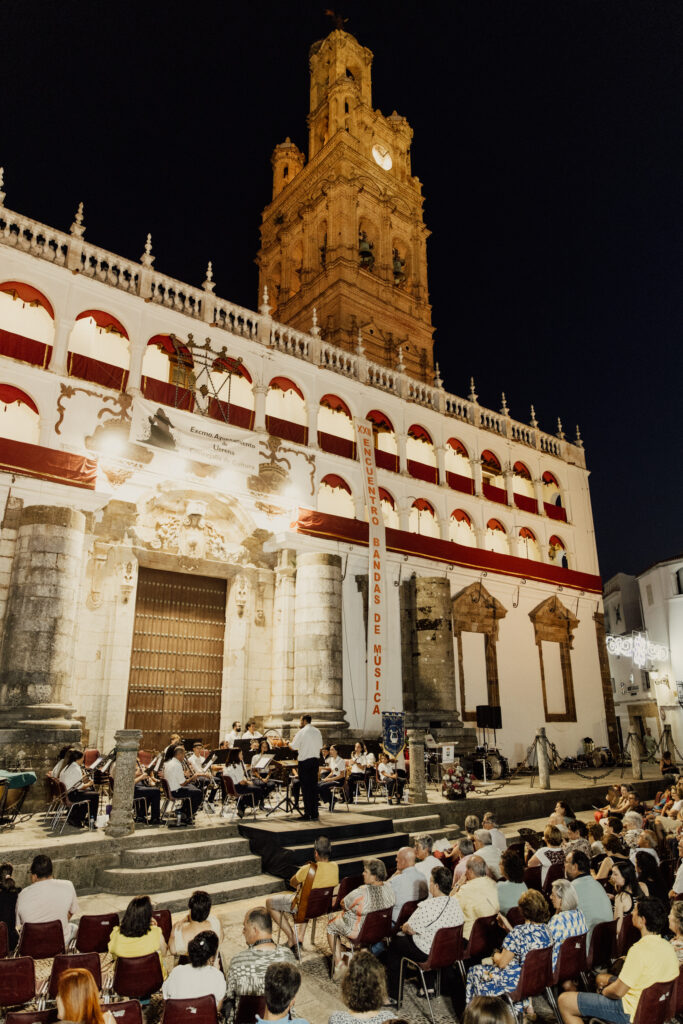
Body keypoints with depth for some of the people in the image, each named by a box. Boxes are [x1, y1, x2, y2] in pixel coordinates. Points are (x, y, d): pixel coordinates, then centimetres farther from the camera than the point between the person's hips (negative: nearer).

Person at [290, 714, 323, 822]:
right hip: (315, 760, 6)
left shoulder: (301, 732, -11)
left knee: (305, 787, 0)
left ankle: (307, 814, 1)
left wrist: (288, 743, 12)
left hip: (304, 761, -6)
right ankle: (314, 814, 13)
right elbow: (320, 746, 13)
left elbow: (293, 747, -8)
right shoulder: (317, 732, 8)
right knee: (314, 786, 10)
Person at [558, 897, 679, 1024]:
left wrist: (603, 991, -3)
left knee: (564, 1001, -7)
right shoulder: (668, 946, -2)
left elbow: (618, 992, -25)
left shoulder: (640, 950, -29)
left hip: (630, 1013, -9)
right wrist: (608, 982, 9)